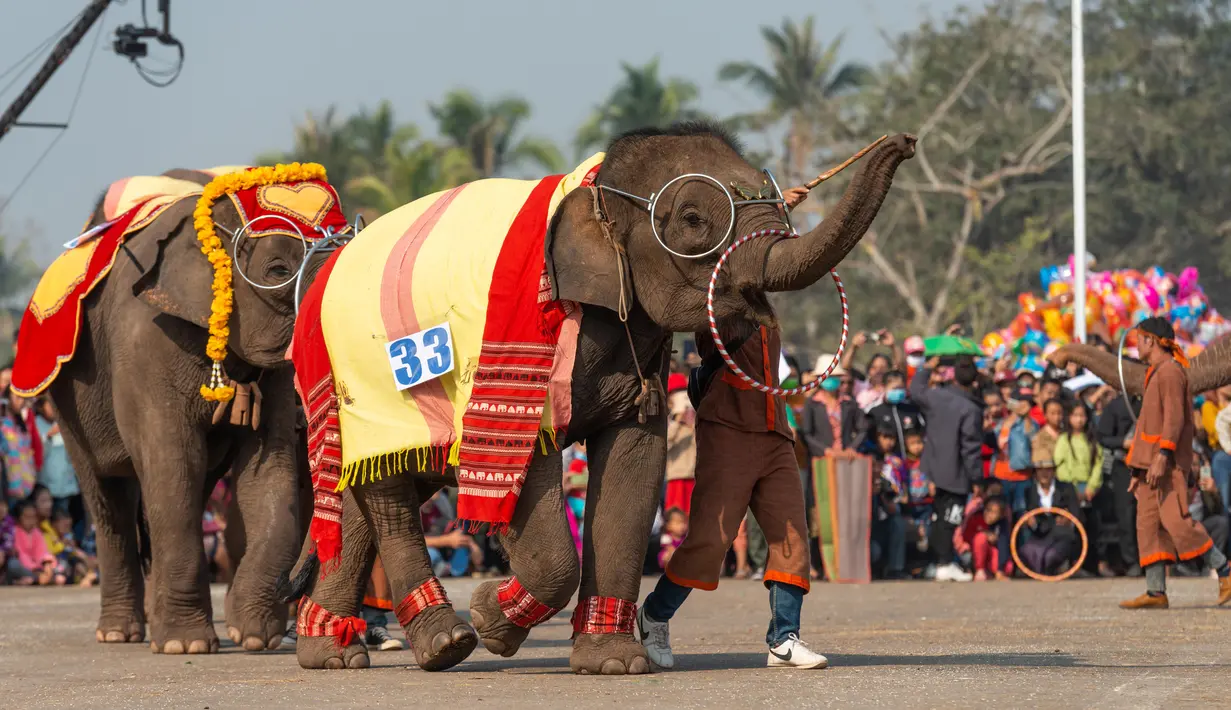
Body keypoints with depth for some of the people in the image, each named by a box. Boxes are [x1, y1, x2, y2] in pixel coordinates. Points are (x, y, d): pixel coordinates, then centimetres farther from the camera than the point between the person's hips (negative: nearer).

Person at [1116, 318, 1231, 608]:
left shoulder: (1170, 371, -11)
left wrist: (1161, 457, -28)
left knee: (1176, 520, -15)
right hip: (1153, 463, 10)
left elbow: (1174, 418, -20)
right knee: (1150, 525, 3)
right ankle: (1156, 592, 0)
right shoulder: (1157, 374, 20)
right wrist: (1140, 468, 23)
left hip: (1169, 463, -10)